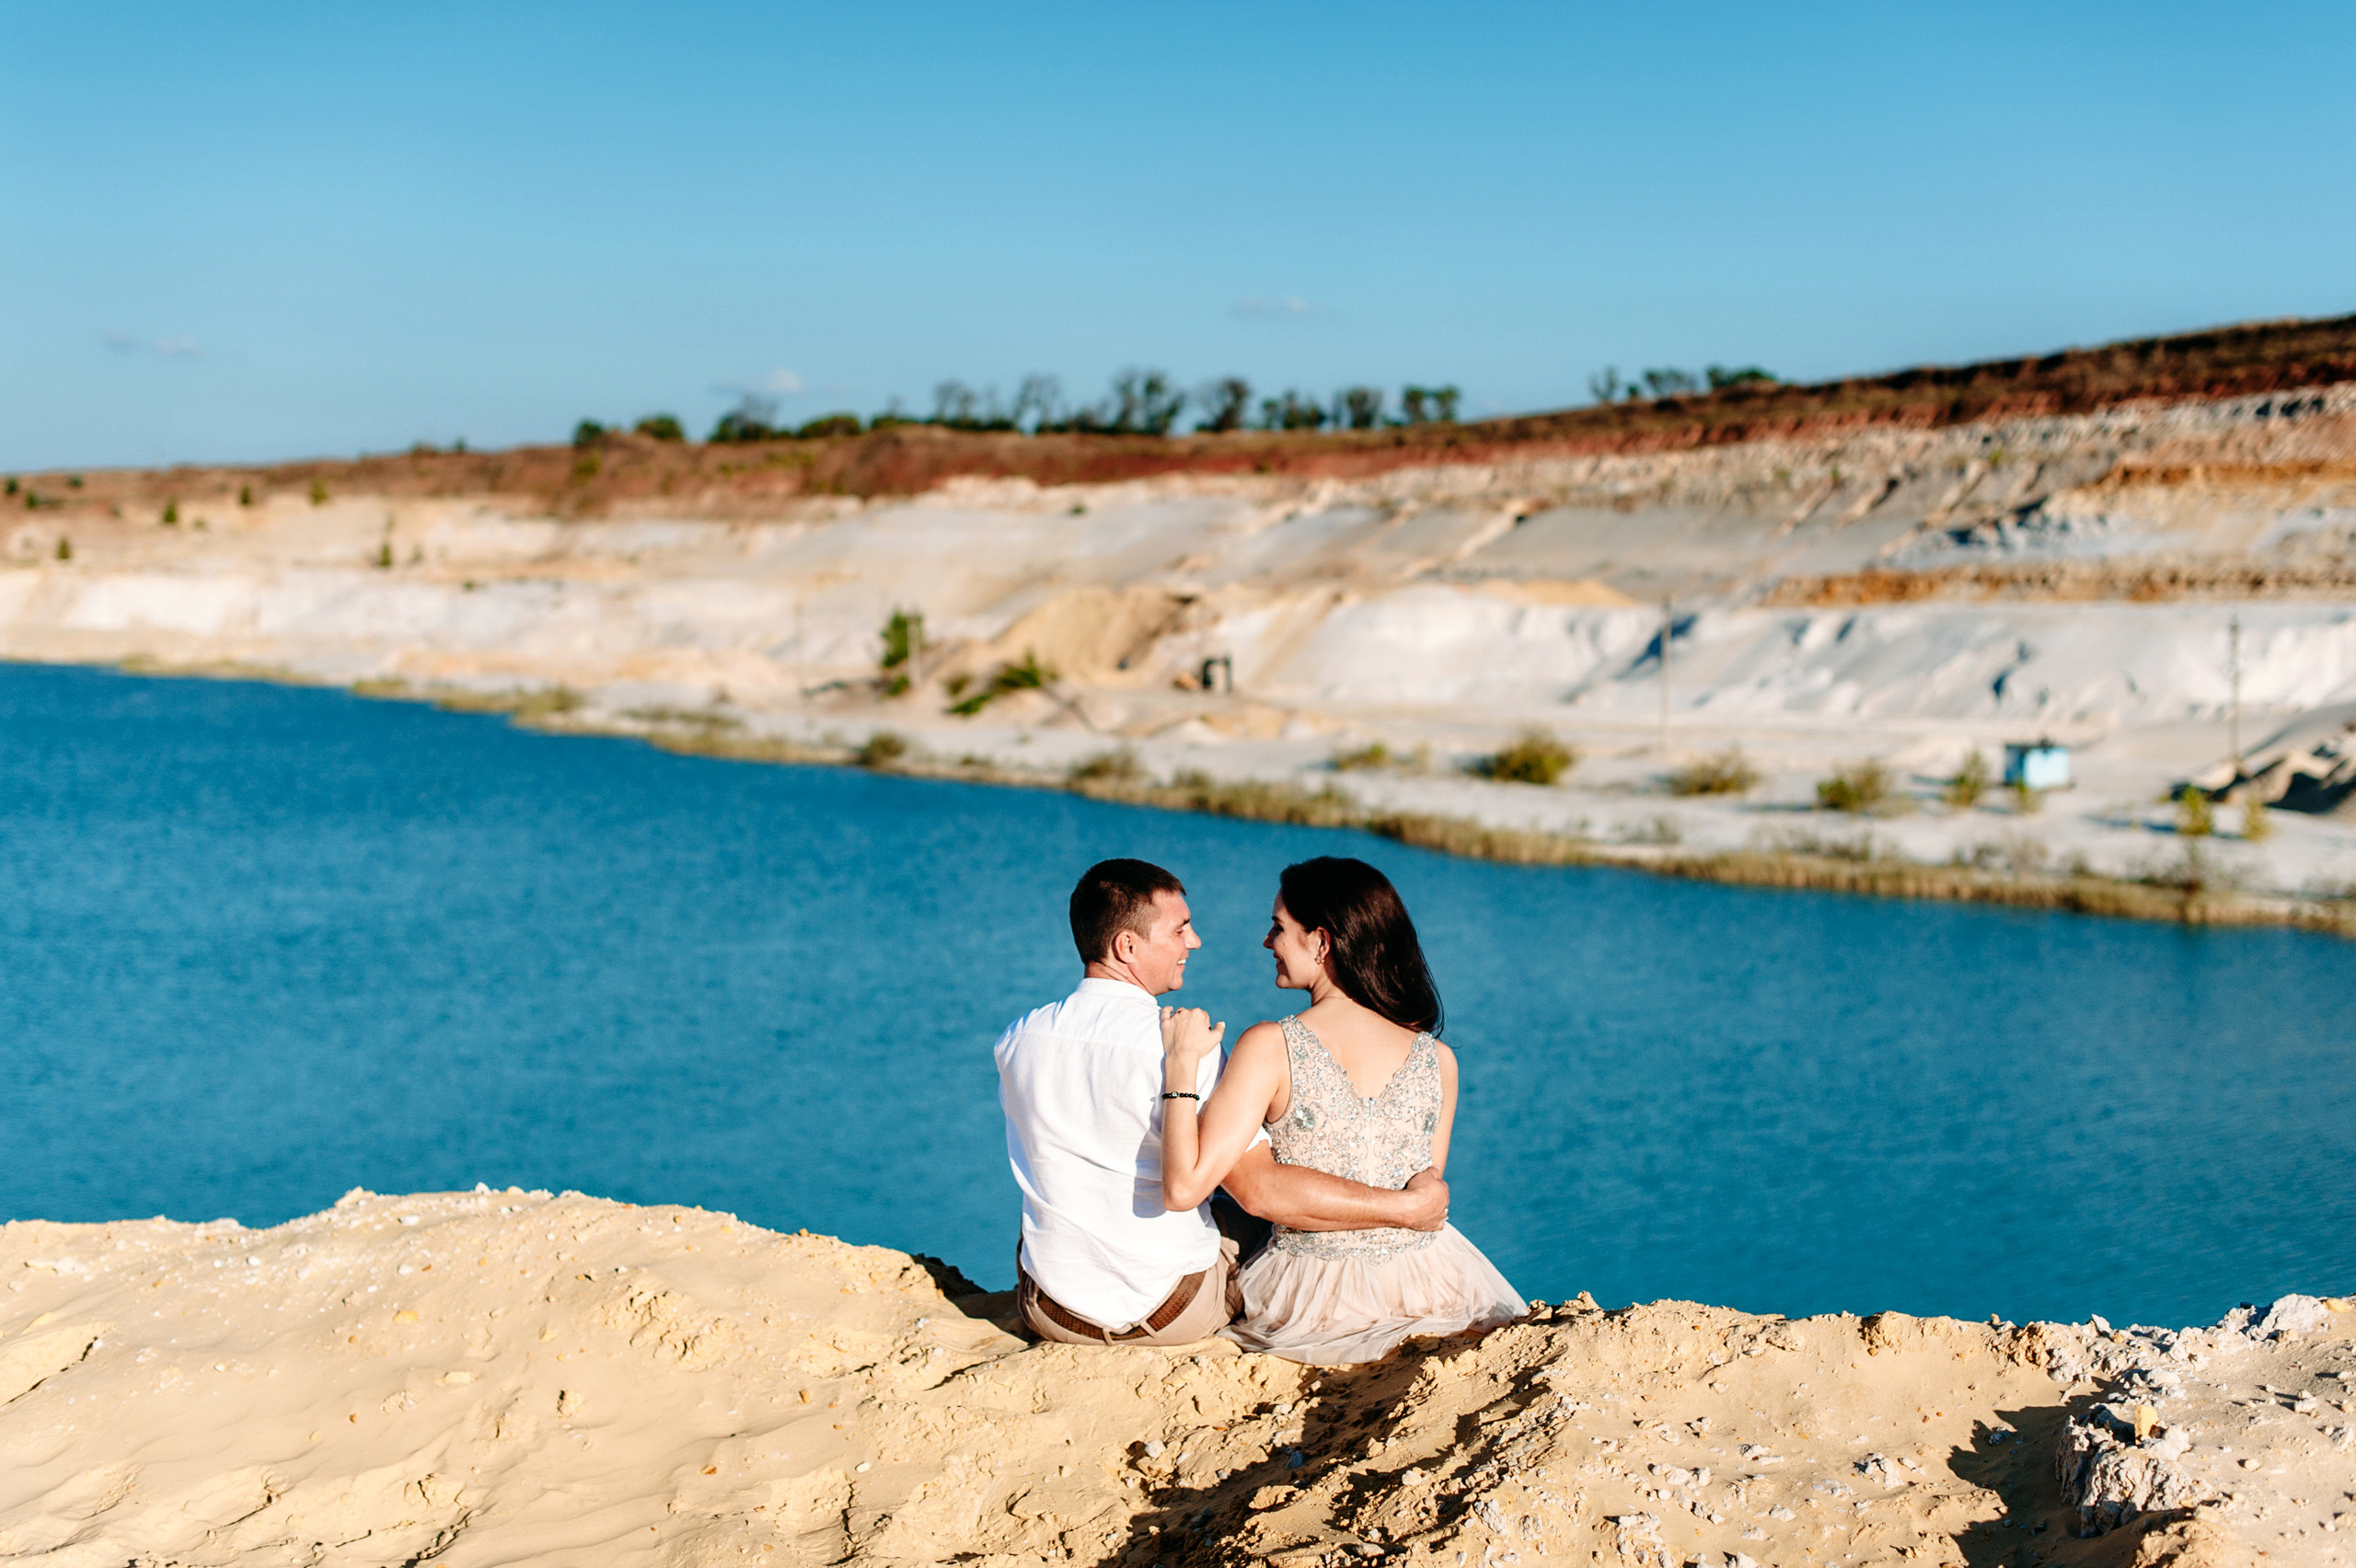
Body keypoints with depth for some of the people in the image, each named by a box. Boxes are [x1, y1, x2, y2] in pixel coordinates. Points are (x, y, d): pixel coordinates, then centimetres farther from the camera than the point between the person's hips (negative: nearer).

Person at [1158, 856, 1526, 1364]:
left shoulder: (1270, 1048, -18)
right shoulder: (1439, 1060, -6)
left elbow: (1183, 1189, -21)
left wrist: (1181, 1063, -15)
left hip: (1315, 1310, -3)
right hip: (1431, 1296, 3)